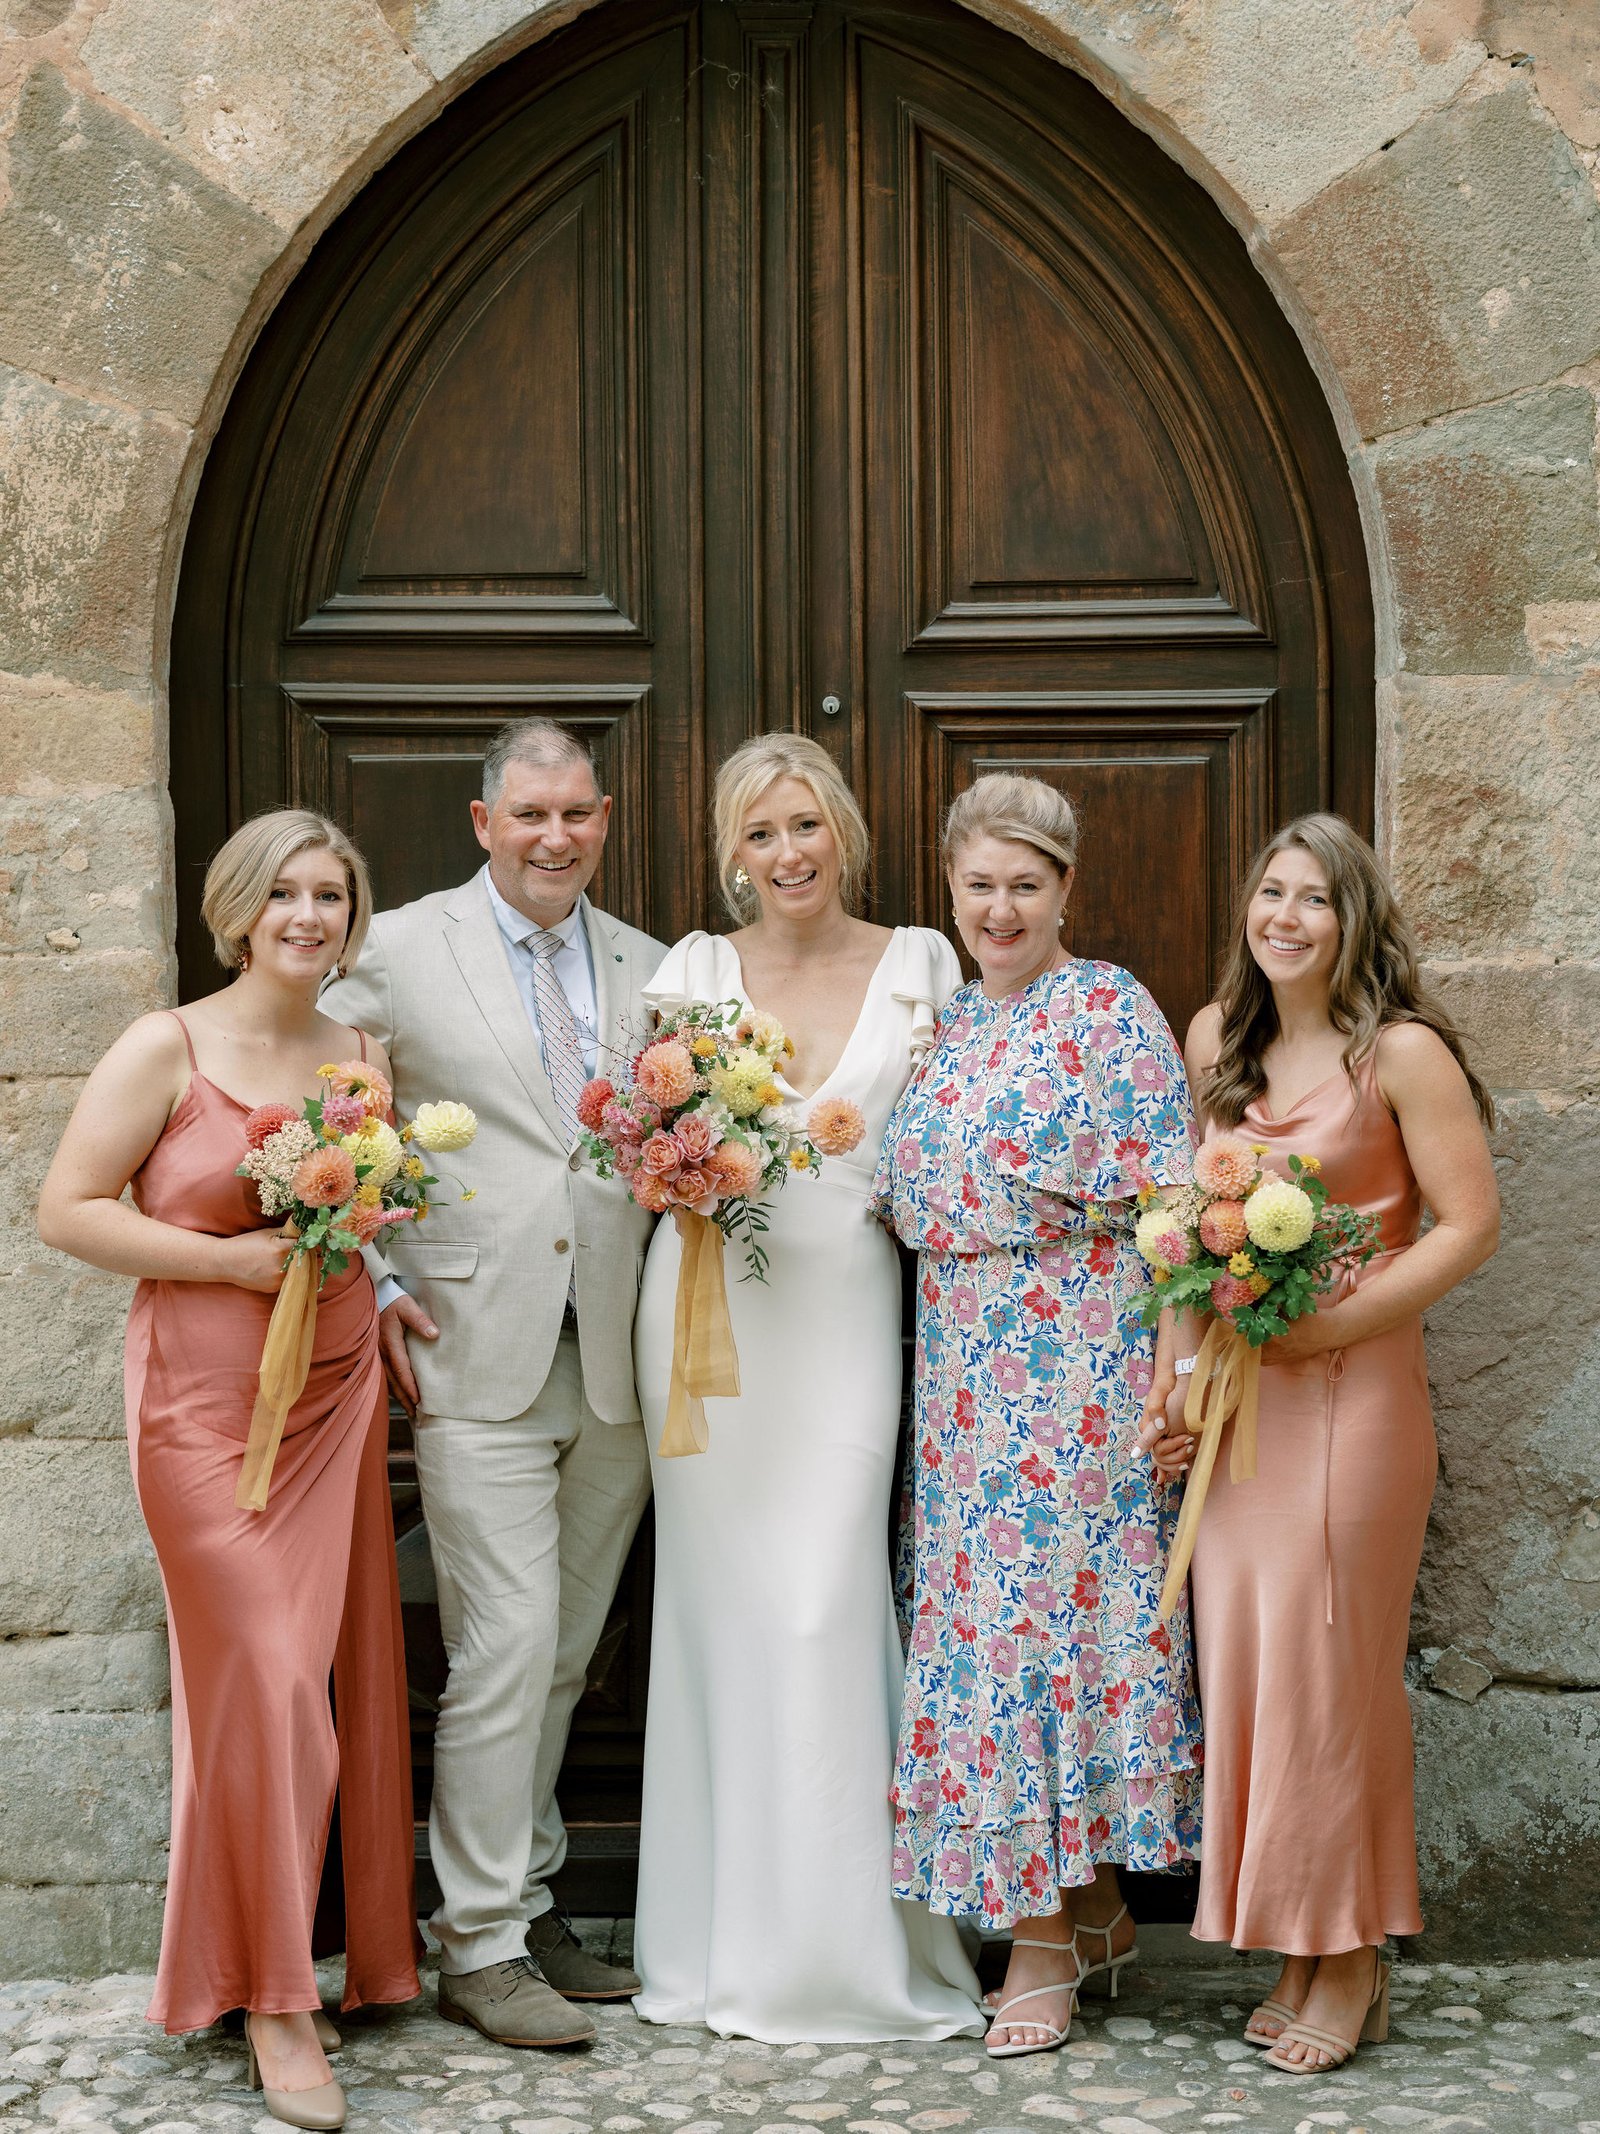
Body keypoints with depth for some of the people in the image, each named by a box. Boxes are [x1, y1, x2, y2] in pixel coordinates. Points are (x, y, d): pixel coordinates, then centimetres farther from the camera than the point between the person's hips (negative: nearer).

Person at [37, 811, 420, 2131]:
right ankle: (271, 1996, 7)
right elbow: (68, 1210, -8)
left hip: (338, 1392, 5)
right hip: (210, 1397, -5)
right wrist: (230, 1259, -15)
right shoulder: (168, 1050, -5)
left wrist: (376, 1289, 4)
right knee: (263, 1677, -5)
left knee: (349, 1670, 7)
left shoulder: (365, 1056, 9)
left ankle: (354, 1952, 21)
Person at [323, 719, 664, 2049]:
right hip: (479, 1357, -4)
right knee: (505, 1651, -7)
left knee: (565, 1656, 12)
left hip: (619, 1372, 4)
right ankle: (481, 1946, 4)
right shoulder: (401, 950, 0)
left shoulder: (650, 972, 12)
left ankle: (533, 1903, 25)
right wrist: (370, 1285, -4)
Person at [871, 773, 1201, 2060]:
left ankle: (1048, 1935, 4)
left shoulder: (1112, 1013, -6)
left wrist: (1179, 1373, -16)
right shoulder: (945, 1021, 14)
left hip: (1078, 1359, -7)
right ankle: (1096, 1911, 21)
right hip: (961, 1363, 7)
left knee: (1045, 1602, -5)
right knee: (985, 1605, 7)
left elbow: (1163, 1210, -10)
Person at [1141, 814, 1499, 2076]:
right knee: (1242, 1653, 6)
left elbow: (1471, 1225, -10)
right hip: (1233, 1393, 6)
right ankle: (1300, 1956, 18)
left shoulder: (1402, 1052, -8)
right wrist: (1180, 1369, 5)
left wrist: (1332, 1322, -16)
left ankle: (1353, 1966, 14)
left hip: (1352, 1391, -5)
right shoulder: (1215, 1041, 10)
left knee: (1330, 1662, -1)